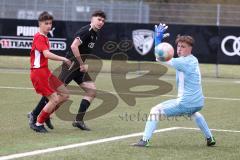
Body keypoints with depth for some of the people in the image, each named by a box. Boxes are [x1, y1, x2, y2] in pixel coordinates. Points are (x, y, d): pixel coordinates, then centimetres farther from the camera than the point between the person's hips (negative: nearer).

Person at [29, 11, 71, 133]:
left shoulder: (44, 38, 17)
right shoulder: (39, 37, -14)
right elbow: (47, 54, -27)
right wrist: (64, 59, -24)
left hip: (45, 72, 10)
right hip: (38, 72, -10)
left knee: (64, 94, 9)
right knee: (54, 99, -12)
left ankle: (45, 115, 16)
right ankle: (38, 124, 0)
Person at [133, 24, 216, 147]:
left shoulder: (184, 62, -15)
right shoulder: (193, 60, 12)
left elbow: (160, 58, -17)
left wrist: (158, 39, -13)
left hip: (185, 103, -9)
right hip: (199, 103, 9)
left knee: (155, 110, -3)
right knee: (194, 113, 44)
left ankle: (145, 140, -12)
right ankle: (210, 139, 45)